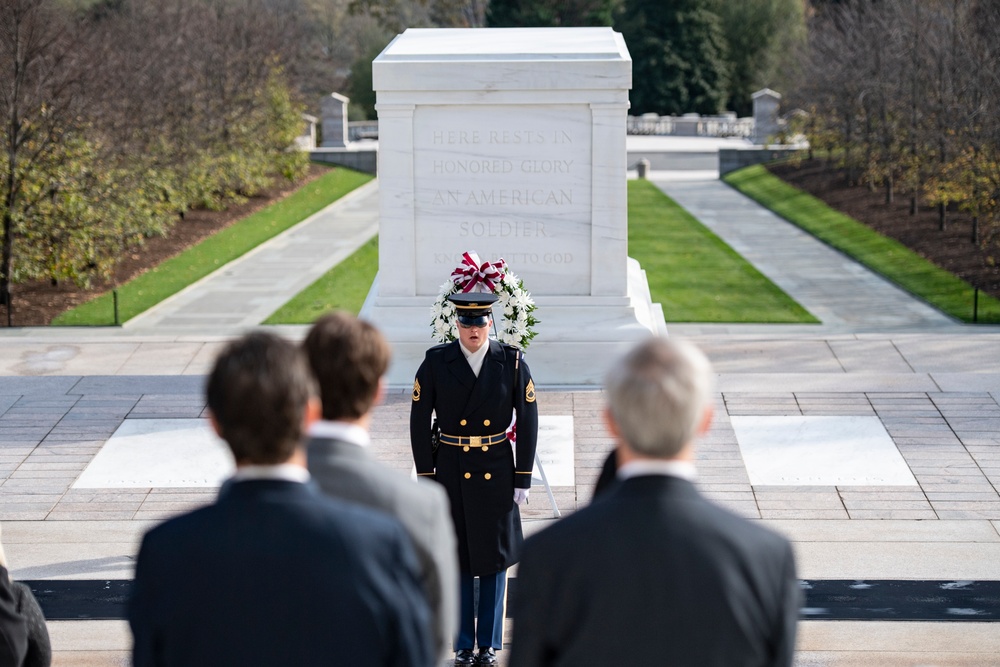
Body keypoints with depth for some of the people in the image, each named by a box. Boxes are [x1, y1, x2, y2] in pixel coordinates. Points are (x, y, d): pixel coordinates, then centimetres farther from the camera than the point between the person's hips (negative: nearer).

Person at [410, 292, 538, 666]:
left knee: (495, 558, 6)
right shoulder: (436, 363, -5)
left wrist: (523, 478, -4)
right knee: (457, 559, 6)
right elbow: (419, 422, -1)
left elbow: (528, 422, -2)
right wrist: (425, 477, -4)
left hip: (496, 472, 0)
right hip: (451, 472, 0)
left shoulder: (512, 363, -4)